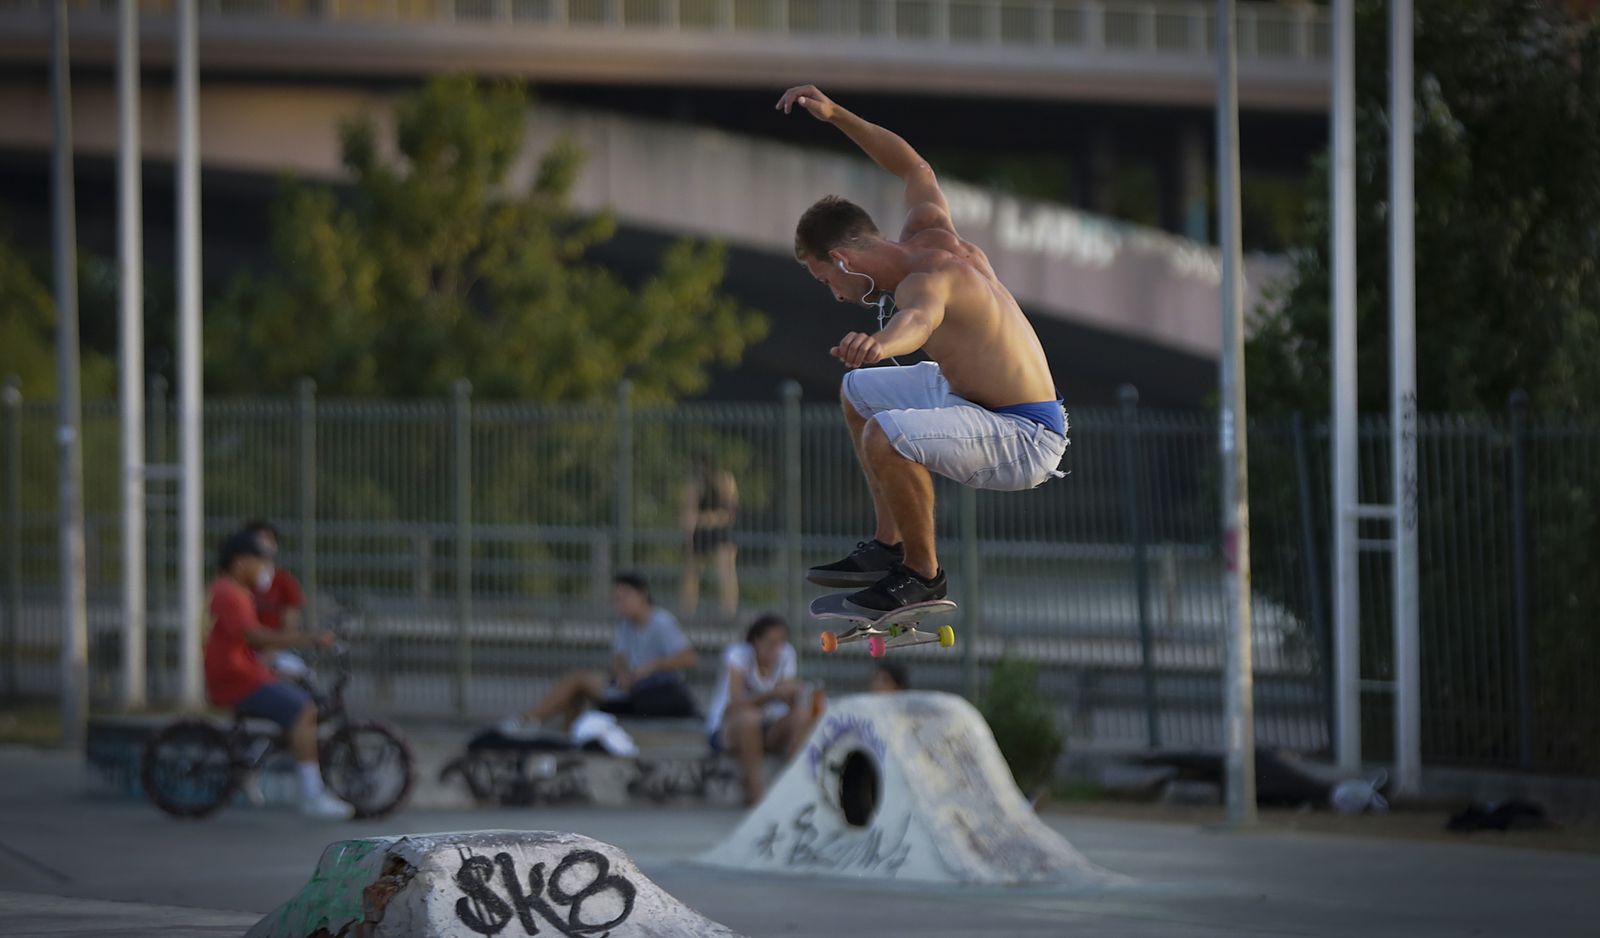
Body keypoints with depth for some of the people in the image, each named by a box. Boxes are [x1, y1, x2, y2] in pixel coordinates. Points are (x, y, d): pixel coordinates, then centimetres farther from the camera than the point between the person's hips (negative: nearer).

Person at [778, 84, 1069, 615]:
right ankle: (889, 547, 27)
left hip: (1026, 441, -11)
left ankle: (923, 576, -13)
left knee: (884, 437, -34)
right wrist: (833, 115, 19)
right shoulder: (930, 231, 2)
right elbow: (915, 168, 23)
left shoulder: (926, 278, -26)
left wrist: (879, 344, -74)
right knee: (858, 392, 26)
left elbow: (921, 317, -51)